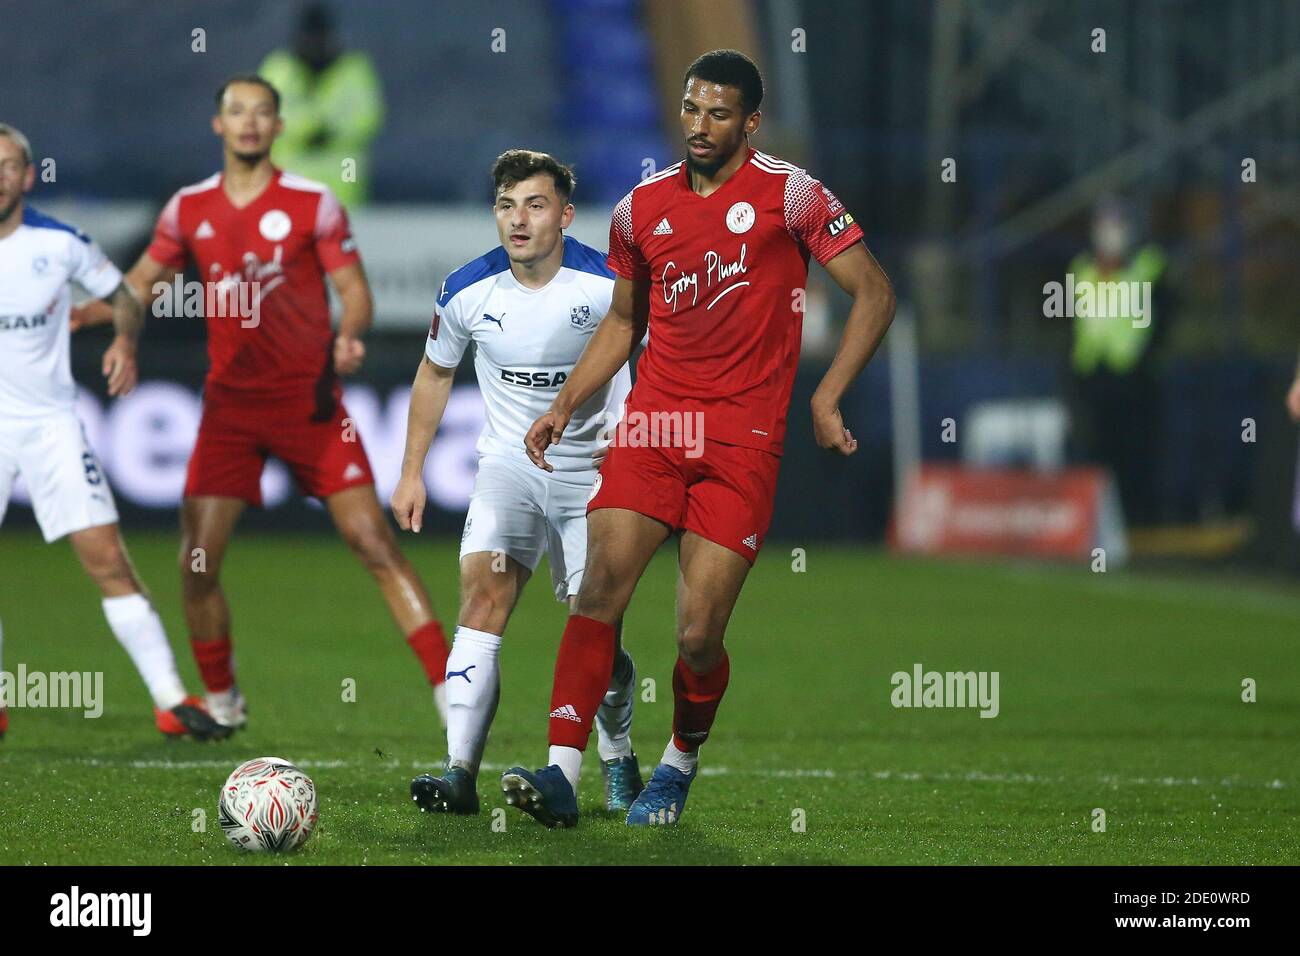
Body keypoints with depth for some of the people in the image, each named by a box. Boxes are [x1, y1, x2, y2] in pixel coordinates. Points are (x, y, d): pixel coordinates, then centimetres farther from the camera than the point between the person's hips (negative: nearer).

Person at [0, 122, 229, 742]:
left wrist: (125, 340, -8)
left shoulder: (61, 244, -4)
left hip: (52, 423, 0)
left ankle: (170, 701, -2)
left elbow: (123, 298, 10)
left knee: (106, 559, -6)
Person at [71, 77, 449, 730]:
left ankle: (451, 688, -8)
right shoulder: (189, 209, 6)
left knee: (374, 543, -10)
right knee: (197, 564, -3)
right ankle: (221, 701, 17)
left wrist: (348, 336, -22)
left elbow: (354, 289, -1)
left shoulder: (313, 204, -3)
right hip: (231, 403, 3)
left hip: (309, 398, -3)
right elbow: (141, 284, 18)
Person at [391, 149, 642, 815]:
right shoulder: (468, 292, -8)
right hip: (508, 462, 2)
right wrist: (412, 472, 11)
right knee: (483, 593, -19)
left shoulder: (610, 286, -16)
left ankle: (618, 763, 25)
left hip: (593, 469, -2)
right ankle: (461, 775, -23)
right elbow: (436, 373, 11)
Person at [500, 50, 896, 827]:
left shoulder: (789, 194, -2)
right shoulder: (642, 207, 11)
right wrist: (564, 405, 13)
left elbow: (874, 292, 0)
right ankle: (561, 774, -15)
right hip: (652, 426, 3)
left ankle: (680, 768, 20)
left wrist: (827, 399, -8)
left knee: (699, 636, -7)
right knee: (599, 593, -14)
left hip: (744, 438, -3)